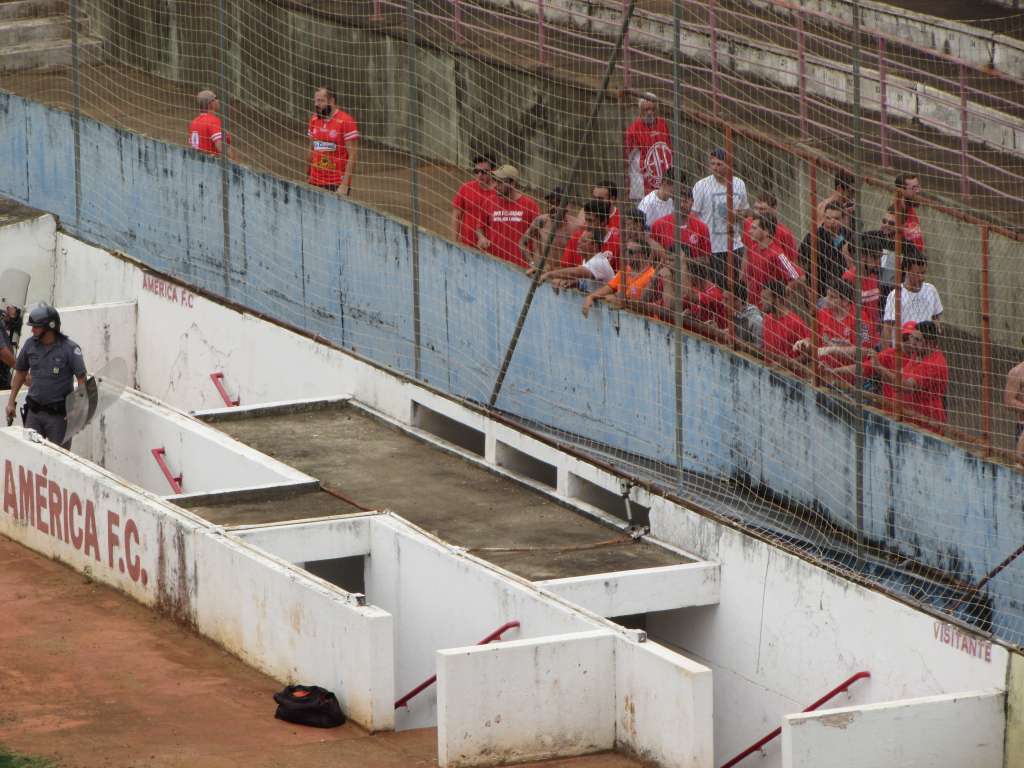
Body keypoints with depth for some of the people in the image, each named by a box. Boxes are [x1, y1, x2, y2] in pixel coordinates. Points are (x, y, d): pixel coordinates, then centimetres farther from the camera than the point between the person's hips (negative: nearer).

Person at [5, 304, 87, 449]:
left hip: (59, 415, -4)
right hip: (34, 412, 4)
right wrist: (11, 401, 15)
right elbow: (20, 372, 15)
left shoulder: (69, 349, -11)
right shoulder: (30, 345, 2)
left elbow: (82, 379, -11)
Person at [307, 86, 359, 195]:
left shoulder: (345, 121, -11)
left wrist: (344, 185, -16)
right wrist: (308, 179, 13)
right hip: (315, 183, 5)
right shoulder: (314, 120, 8)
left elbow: (352, 156, -11)